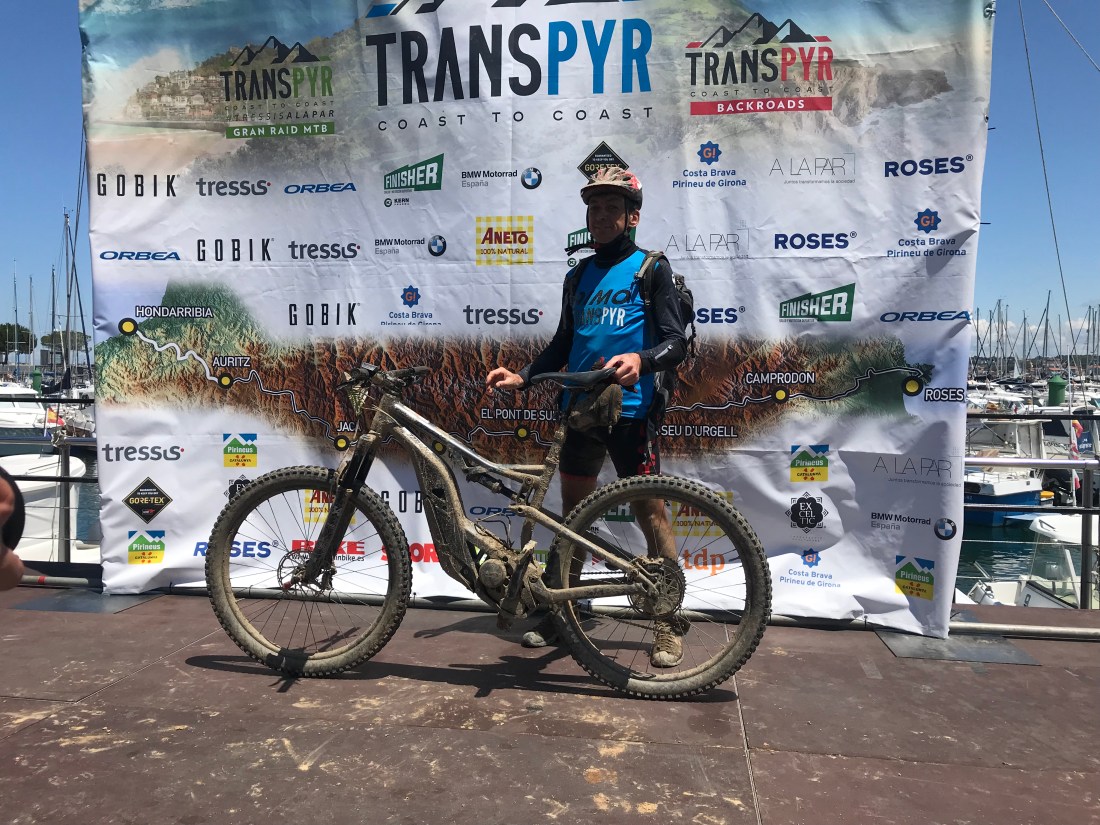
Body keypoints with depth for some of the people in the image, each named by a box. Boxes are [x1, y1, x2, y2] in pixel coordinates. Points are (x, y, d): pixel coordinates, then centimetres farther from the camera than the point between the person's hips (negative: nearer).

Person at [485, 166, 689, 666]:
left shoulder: (650, 269, -1)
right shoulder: (579, 276, 16)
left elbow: (676, 343, -8)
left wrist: (640, 360, -28)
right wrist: (521, 376, 5)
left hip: (631, 409, -5)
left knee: (649, 511, -1)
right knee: (572, 511, 12)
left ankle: (669, 625, 12)